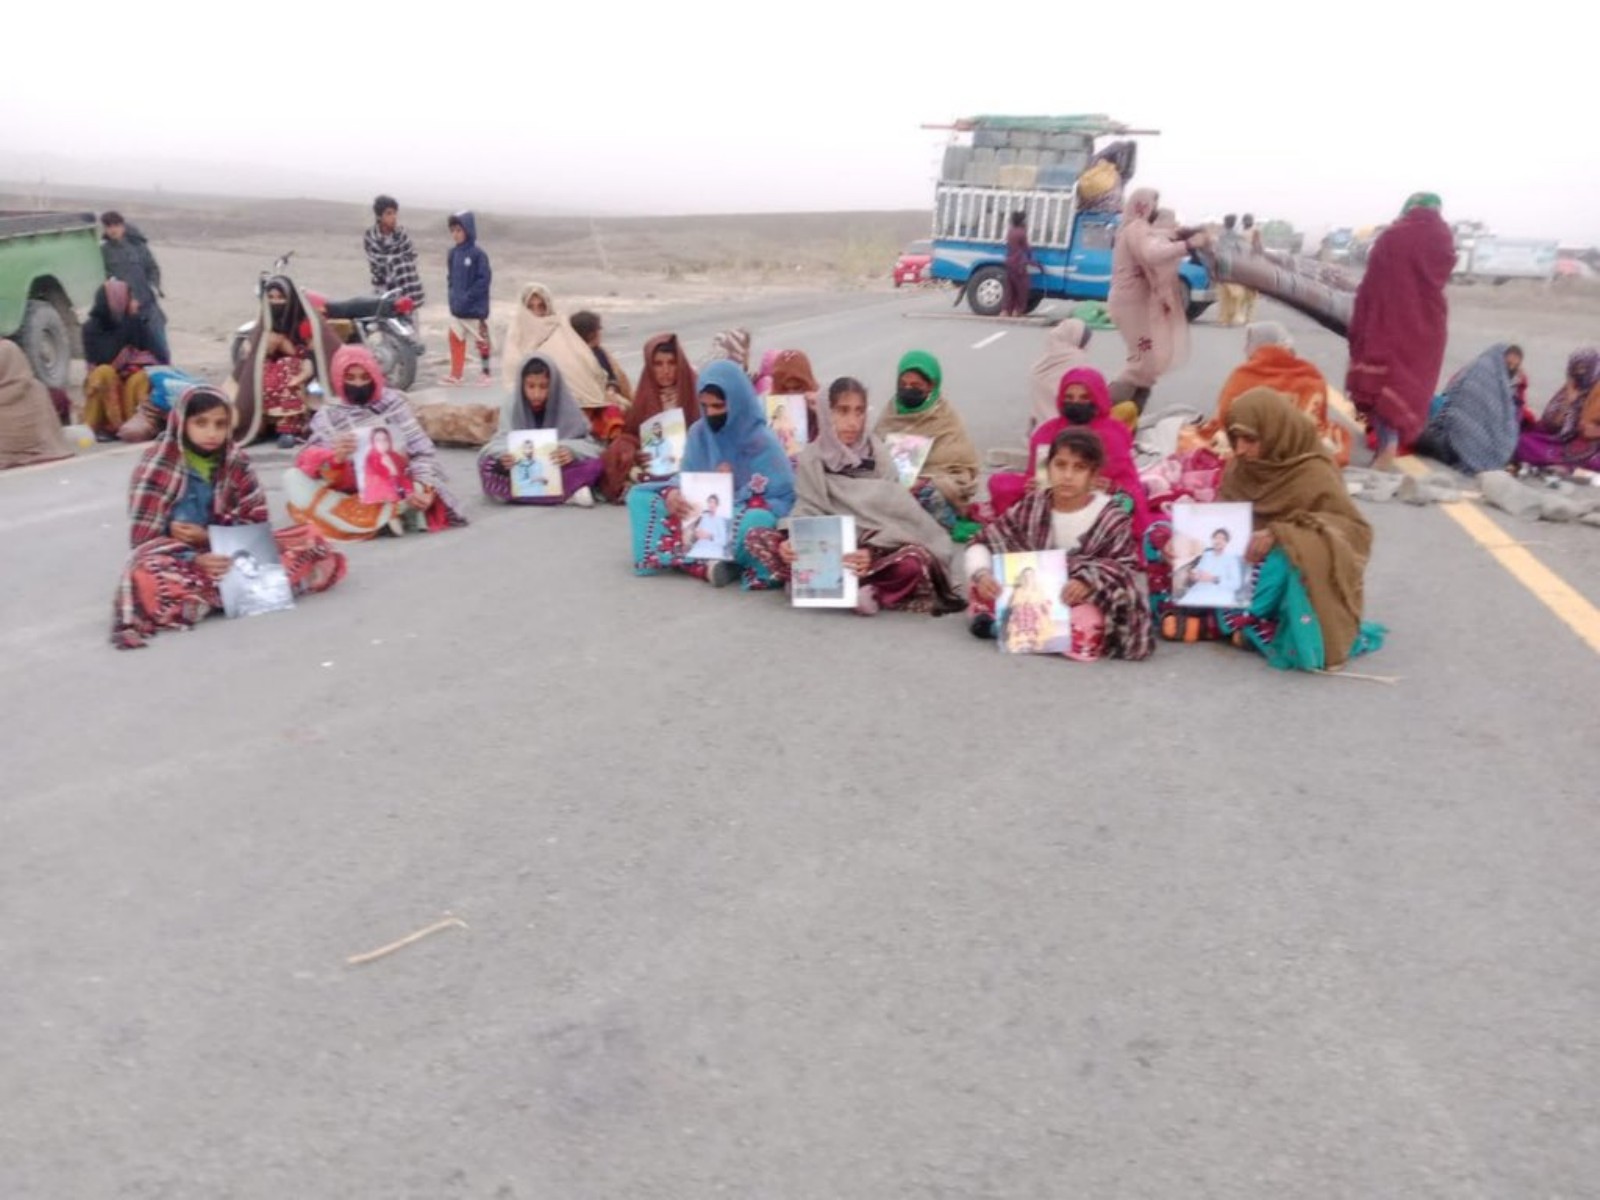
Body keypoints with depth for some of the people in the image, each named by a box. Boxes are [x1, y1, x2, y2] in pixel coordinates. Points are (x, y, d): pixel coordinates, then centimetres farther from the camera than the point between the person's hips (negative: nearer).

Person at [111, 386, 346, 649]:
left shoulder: (237, 461, 1)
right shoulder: (157, 464, -9)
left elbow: (257, 523, 0)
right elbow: (145, 538, -12)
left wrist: (208, 536, -17)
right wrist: (196, 560, -29)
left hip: (229, 554, 4)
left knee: (311, 540, -15)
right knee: (148, 581, -40)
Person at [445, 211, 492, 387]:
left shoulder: (478, 253, -14)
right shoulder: (453, 252, 4)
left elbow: (484, 279, -17)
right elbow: (450, 275, 14)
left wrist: (467, 297, -19)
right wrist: (453, 294, 0)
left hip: (475, 308, -6)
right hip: (456, 308, 6)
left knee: (481, 341, 7)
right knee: (456, 339, 9)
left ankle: (486, 373, 20)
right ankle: (456, 374, 18)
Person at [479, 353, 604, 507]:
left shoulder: (566, 404, -8)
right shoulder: (512, 403, -5)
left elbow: (587, 443, -11)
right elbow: (502, 440, -10)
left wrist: (571, 451, -36)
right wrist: (504, 455, -35)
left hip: (560, 470, -2)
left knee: (595, 462, -28)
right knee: (488, 466, -30)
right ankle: (567, 493, -31)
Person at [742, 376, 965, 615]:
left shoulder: (877, 454, -2)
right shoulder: (811, 457, 1)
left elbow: (891, 515, -10)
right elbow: (807, 510, -3)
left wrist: (872, 552, -30)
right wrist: (792, 540, -26)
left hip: (869, 551, -1)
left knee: (914, 559, -33)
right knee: (757, 539, -21)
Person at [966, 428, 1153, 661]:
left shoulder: (1111, 519, -13)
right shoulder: (1032, 506, -5)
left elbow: (1126, 570, -13)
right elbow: (983, 543, -3)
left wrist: (1088, 581, -33)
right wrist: (981, 573, -25)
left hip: (1083, 601, -3)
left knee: (1084, 632, -38)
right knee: (981, 580, -13)